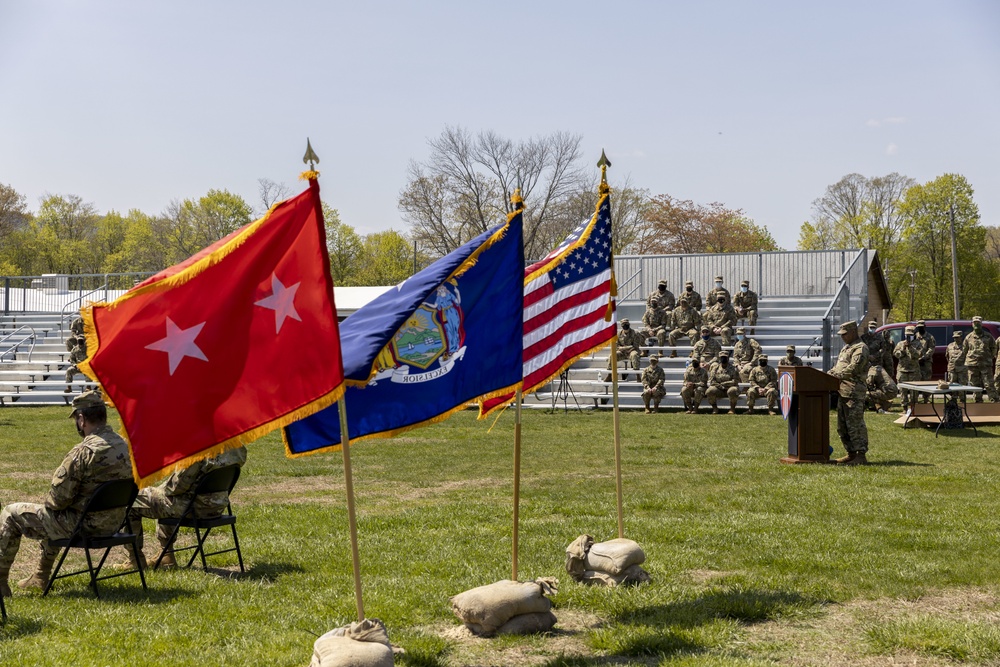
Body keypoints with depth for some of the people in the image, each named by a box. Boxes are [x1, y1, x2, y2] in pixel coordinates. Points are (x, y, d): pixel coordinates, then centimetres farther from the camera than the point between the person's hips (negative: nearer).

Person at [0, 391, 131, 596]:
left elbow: (57, 499, -20)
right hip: (113, 523, 8)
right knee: (53, 515, 35)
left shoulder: (84, 452, -24)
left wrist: (49, 503, 4)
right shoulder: (123, 445, 1)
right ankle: (41, 577, 40)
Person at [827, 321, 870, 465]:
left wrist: (837, 375, -21)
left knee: (855, 424, -11)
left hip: (854, 392, -11)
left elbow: (854, 368, -20)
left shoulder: (860, 348, -8)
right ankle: (851, 453, 20)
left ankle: (861, 455, -9)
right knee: (842, 426, 13)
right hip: (843, 391, 11)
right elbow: (838, 366, 25)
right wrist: (830, 373, 7)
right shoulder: (846, 348, 23)